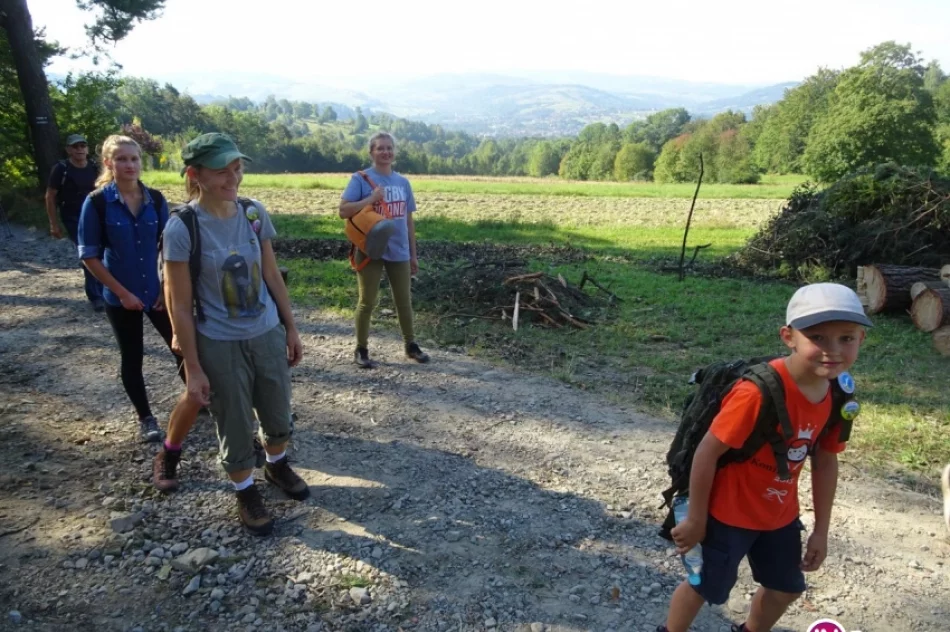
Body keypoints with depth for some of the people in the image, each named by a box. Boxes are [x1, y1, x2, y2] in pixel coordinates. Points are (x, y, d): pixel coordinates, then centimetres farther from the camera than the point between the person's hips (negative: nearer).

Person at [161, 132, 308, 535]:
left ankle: (277, 466, 49)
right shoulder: (182, 228, -17)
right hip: (220, 347, -4)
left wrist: (291, 328, 8)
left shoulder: (254, 213, -4)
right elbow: (180, 307, -13)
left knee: (278, 415, 20)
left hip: (268, 335, 4)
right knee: (236, 429, 12)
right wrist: (193, 368, -11)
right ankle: (246, 493, 37)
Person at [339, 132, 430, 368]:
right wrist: (371, 199, -21)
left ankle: (411, 345, 29)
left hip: (399, 252, 4)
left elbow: (408, 219, 12)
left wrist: (413, 254, 12)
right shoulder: (361, 179, -6)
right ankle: (361, 350, 19)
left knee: (404, 301, 14)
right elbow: (343, 211, -12)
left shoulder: (403, 182, 7)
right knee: (367, 302, 5)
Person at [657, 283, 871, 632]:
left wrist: (821, 530, 11)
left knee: (786, 587, 25)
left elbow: (825, 462, 5)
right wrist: (695, 519, -16)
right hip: (729, 513, -7)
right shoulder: (758, 391, -34)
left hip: (780, 515, 7)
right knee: (705, 587, 13)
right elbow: (707, 453, -26)